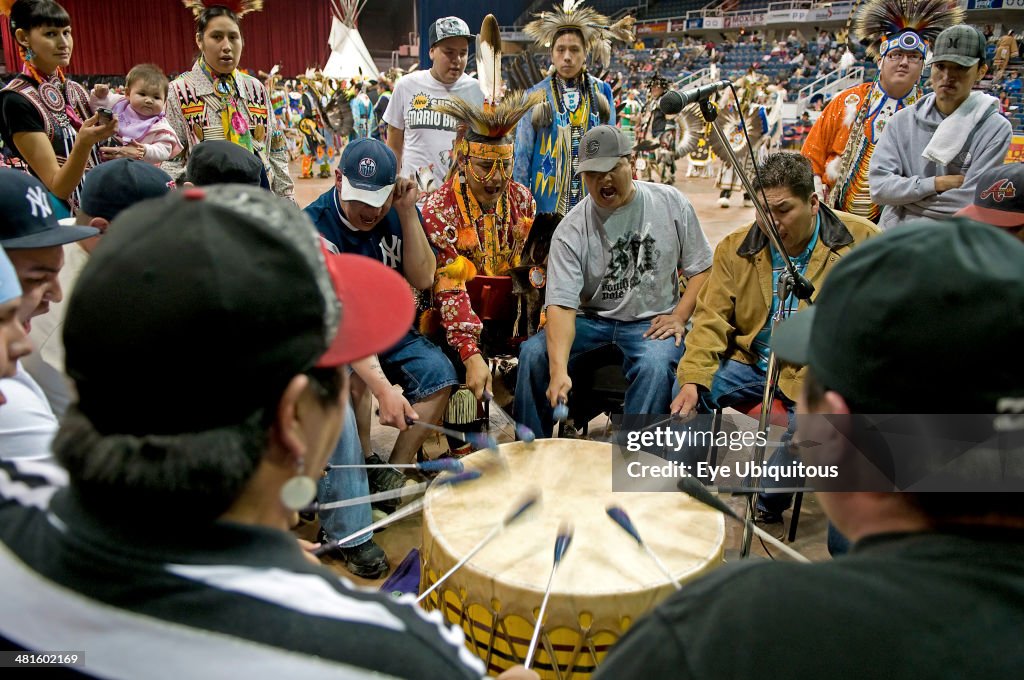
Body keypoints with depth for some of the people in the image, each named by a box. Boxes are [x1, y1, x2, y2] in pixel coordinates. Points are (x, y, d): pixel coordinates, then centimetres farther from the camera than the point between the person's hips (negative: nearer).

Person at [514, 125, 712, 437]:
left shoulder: (671, 203, -2)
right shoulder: (571, 229, -9)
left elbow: (701, 269, 7)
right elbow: (561, 304, -19)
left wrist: (679, 317, -10)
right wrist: (559, 370, -34)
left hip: (653, 322, 0)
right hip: (591, 319, 1)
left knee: (655, 365, -34)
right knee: (533, 353, -23)